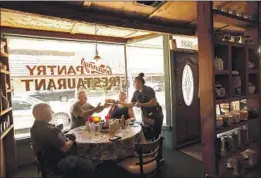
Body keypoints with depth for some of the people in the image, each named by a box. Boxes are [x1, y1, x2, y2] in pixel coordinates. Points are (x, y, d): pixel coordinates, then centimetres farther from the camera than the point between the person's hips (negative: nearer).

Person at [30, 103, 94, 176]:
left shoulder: (36, 127, 3)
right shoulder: (49, 129, -31)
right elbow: (65, 148, -28)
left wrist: (66, 138, -1)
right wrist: (72, 140, -8)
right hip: (57, 163, -11)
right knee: (90, 165, -5)